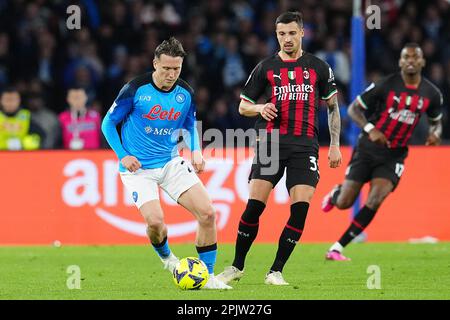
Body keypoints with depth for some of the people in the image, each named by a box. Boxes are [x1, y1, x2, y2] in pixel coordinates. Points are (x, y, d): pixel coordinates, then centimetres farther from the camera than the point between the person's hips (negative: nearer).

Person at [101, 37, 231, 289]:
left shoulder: (185, 93, -1)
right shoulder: (136, 89, -14)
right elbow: (108, 123, -3)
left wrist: (196, 151, -1)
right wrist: (123, 155, -13)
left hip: (171, 163, 4)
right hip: (138, 168, -4)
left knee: (207, 212, -11)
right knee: (155, 221, -23)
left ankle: (207, 276, 3)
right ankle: (166, 257, 14)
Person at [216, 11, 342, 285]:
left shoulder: (318, 68, 9)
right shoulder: (265, 68, 8)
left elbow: (333, 106, 16)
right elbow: (243, 106, 14)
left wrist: (335, 145, 10)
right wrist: (260, 108, -9)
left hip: (304, 145, 0)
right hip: (270, 143, 0)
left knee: (301, 208, -11)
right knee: (254, 205, -10)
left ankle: (276, 271, -2)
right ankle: (237, 267, 5)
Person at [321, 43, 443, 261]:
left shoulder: (432, 94, -2)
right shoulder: (385, 85, -13)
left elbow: (436, 121, 18)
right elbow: (353, 109, -7)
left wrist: (435, 133, -7)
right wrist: (370, 129, -25)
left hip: (394, 155, 2)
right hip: (368, 149, -2)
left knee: (375, 200, -19)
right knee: (343, 203, -1)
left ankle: (337, 248, -10)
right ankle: (336, 193, 40)